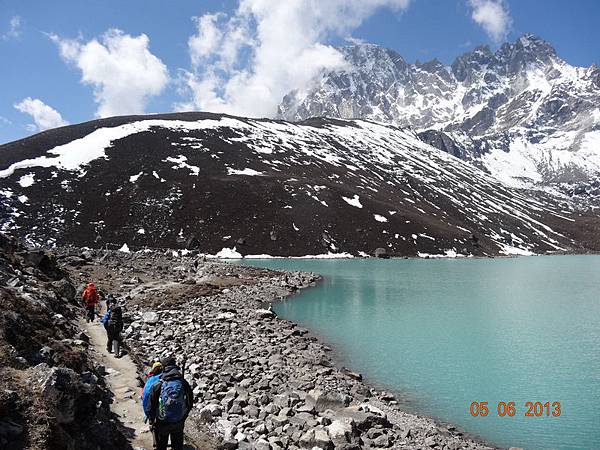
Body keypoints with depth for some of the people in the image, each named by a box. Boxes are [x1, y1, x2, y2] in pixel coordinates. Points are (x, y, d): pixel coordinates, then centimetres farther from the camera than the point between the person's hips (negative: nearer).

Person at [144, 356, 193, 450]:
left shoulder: (157, 385, -19)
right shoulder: (184, 383, -12)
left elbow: (151, 405, -11)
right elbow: (189, 404, -1)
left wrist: (151, 421, 5)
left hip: (162, 423, -2)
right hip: (179, 423, 2)